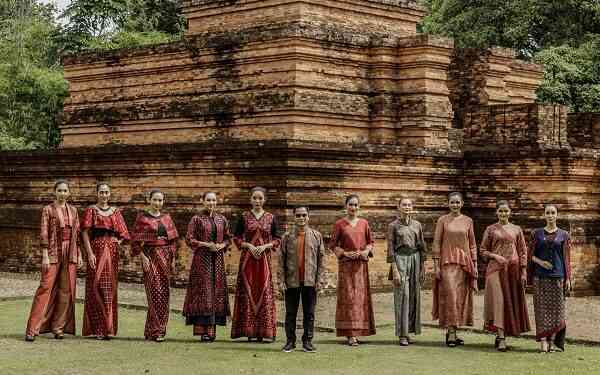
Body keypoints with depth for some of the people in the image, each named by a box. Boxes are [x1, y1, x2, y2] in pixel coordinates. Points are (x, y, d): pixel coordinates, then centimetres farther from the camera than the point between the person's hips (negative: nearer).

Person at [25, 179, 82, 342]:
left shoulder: (73, 210, 12)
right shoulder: (48, 210, 0)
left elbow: (77, 233, 14)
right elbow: (43, 234, -6)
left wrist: (79, 254, 8)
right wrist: (45, 256, -12)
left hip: (70, 254, 4)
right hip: (53, 253, -4)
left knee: (66, 290, 3)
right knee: (46, 288, -10)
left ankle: (58, 327, 11)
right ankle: (32, 329, -9)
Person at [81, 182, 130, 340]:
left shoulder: (115, 211, 14)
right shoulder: (91, 210, 3)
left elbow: (123, 233, 21)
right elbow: (85, 233, -4)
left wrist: (118, 241, 1)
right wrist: (90, 253, -13)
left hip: (112, 253, 4)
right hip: (96, 251, -3)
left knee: (110, 288, 3)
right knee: (96, 286, -6)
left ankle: (109, 328, 8)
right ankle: (96, 328, -2)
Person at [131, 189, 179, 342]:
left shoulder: (166, 218, 12)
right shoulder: (142, 217, 0)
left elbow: (174, 239, 16)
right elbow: (136, 240, -3)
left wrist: (172, 258, 7)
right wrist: (143, 258, -11)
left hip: (165, 257, 5)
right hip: (150, 256, -5)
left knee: (164, 294, 3)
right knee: (155, 292, -12)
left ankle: (151, 330, 14)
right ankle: (156, 331, -10)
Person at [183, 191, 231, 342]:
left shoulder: (222, 219, 12)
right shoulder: (196, 219, 0)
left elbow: (227, 238, 16)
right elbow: (189, 239, -4)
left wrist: (222, 245, -5)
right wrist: (206, 244, -14)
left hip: (218, 259, 4)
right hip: (202, 258, -4)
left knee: (217, 290, 2)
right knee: (203, 291, -8)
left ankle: (212, 329, 7)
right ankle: (203, 330, -7)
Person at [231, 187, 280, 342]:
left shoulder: (271, 218, 6)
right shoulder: (244, 217, 5)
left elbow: (276, 240, 7)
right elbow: (236, 238, 6)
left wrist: (265, 246, -10)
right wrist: (248, 245, -10)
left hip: (264, 259, 0)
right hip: (247, 258, 0)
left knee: (264, 291, -2)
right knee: (248, 291, -3)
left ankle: (262, 331, 1)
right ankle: (249, 330, 1)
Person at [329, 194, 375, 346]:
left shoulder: (364, 223, 9)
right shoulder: (339, 224, 1)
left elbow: (370, 242, 15)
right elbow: (332, 244, 2)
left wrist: (366, 251, -5)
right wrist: (344, 253, -12)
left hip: (361, 265, 3)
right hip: (346, 265, -3)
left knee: (361, 296, 5)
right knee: (348, 297, -7)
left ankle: (357, 331, 14)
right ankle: (350, 334, -7)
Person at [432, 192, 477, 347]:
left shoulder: (468, 221, 8)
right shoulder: (442, 220, 1)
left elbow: (472, 245, 11)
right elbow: (436, 244, 0)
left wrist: (475, 265, 6)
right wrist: (436, 266, -6)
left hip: (464, 263, 3)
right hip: (448, 263, -3)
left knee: (461, 297, 4)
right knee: (450, 296, -12)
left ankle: (452, 331, 13)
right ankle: (451, 333, -12)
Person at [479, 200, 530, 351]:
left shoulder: (517, 230, 10)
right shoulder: (490, 229, 6)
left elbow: (523, 252, 9)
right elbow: (483, 250, 8)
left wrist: (524, 271, 1)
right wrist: (495, 256, -10)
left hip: (513, 269, 2)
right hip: (496, 268, -2)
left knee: (512, 301, 3)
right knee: (498, 300, -13)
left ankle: (500, 336, 16)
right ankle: (501, 337, -18)